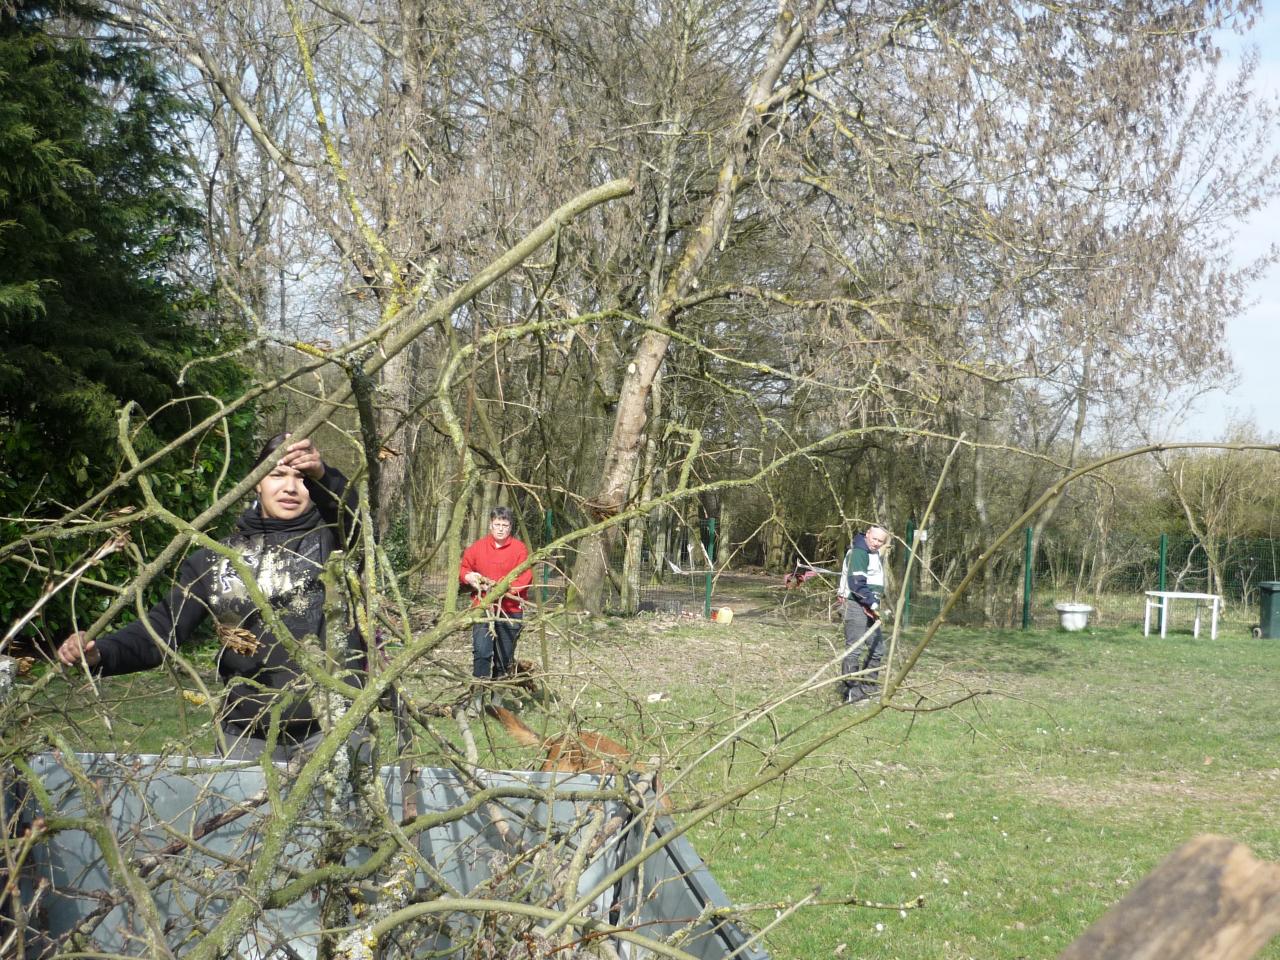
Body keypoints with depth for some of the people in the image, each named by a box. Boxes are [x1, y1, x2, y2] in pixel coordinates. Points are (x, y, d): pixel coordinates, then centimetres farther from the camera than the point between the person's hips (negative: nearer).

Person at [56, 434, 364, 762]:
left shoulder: (330, 539, 3)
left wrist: (323, 476, -41)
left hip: (331, 728, -3)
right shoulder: (216, 560, 12)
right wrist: (100, 653, -13)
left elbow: (355, 515, -20)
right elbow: (164, 627, 6)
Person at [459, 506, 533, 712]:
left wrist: (506, 587, -23)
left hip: (510, 609, 0)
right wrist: (468, 577, -6)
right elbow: (464, 568, 17)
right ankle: (479, 695, -14)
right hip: (483, 607, 0)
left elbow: (525, 577, -8)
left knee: (505, 656, 8)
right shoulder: (478, 547, 6)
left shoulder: (519, 549, 0)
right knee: (481, 650, -17)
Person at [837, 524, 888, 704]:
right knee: (854, 649, -11)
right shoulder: (858, 553, -13)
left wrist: (873, 603, 9)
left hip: (870, 607, 11)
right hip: (857, 606, -11)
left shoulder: (875, 554, 19)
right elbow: (856, 582, -22)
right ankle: (851, 692, -11)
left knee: (877, 648, 15)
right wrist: (872, 603, -23)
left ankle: (868, 688, 24)